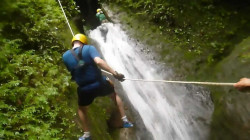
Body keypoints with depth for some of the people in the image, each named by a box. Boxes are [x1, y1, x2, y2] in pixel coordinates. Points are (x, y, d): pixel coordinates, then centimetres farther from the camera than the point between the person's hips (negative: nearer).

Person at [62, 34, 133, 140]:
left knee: (81, 109, 31)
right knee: (114, 94, 30)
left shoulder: (65, 56, 3)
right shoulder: (89, 48, -6)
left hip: (84, 90, 1)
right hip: (99, 84, -1)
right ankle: (125, 120, 30)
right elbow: (99, 61, -24)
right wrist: (115, 73, -25)